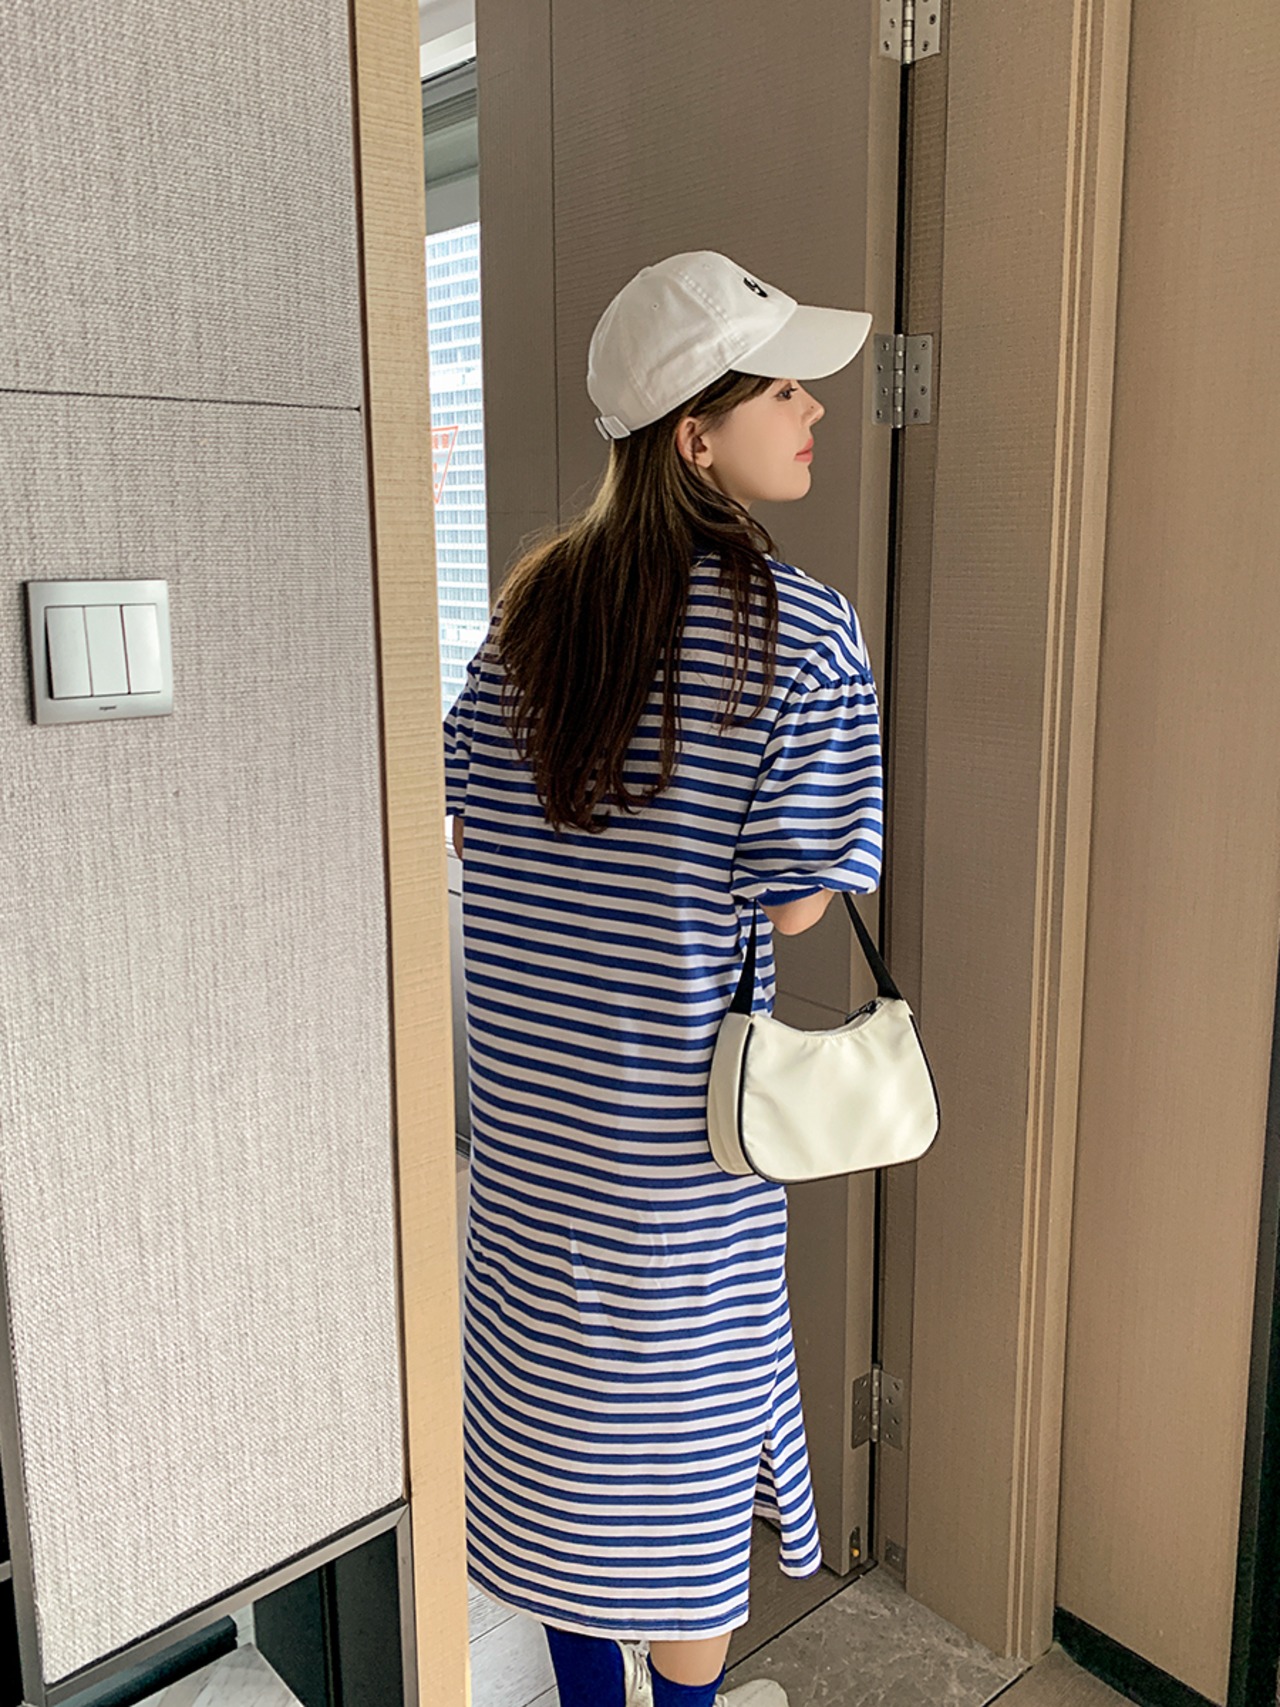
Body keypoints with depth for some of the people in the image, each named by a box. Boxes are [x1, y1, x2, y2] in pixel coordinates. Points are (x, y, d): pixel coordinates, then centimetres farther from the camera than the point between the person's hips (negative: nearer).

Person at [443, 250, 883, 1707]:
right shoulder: (802, 631, -16)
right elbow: (795, 902, -16)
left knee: (557, 1400, 21)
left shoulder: (535, 604, 0)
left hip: (524, 1094, 6)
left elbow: (458, 826, 5)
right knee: (681, 1426, 15)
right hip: (673, 1113, -5)